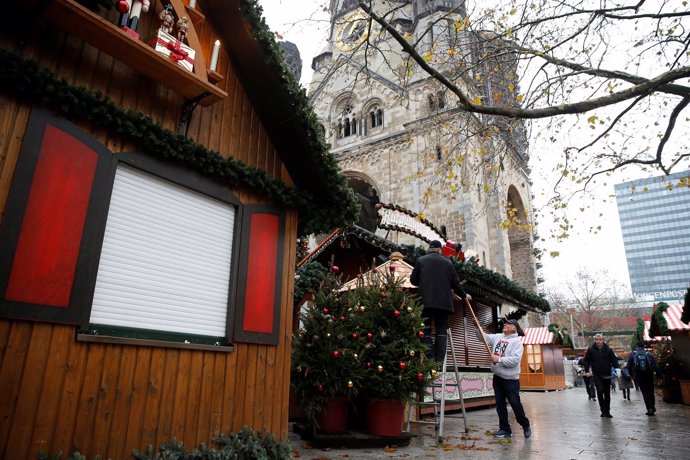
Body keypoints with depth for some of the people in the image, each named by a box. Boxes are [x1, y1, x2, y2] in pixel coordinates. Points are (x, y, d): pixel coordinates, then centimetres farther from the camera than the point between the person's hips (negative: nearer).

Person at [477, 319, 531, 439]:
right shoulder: (498, 337, 9)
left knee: (515, 404, 2)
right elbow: (484, 337, 3)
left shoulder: (517, 342, -11)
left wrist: (499, 359, -23)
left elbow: (515, 360, -21)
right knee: (500, 405, 9)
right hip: (497, 377, 6)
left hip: (511, 379, -6)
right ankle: (505, 429, 18)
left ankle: (526, 426, 24)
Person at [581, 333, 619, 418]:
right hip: (596, 374, -2)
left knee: (607, 393, 9)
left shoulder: (608, 350, 3)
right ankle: (603, 410, -4)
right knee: (600, 390, -16)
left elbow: (614, 360, 6)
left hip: (607, 375, 2)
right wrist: (587, 371, -4)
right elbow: (586, 361, 4)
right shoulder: (591, 350, -1)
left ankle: (607, 411, 22)